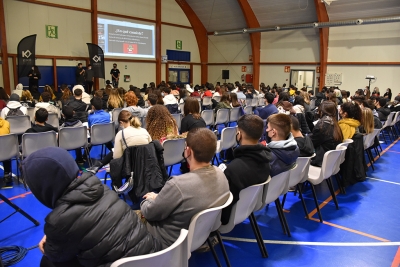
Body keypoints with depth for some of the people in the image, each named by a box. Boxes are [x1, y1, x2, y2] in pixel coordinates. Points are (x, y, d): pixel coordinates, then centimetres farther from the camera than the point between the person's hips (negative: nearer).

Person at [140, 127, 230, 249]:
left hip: (173, 243, -6)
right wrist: (159, 198, 7)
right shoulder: (220, 174, -13)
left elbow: (149, 213, -18)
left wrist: (151, 199, 3)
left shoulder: (178, 185, -36)